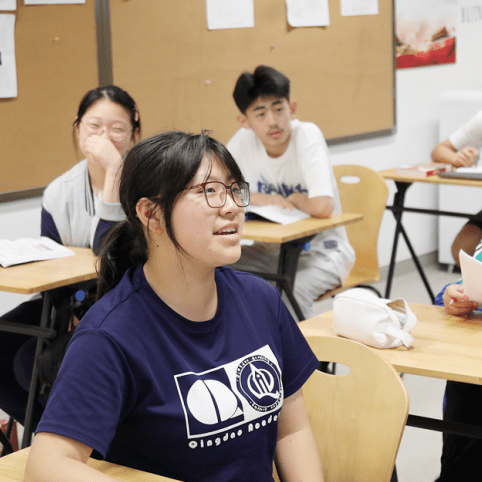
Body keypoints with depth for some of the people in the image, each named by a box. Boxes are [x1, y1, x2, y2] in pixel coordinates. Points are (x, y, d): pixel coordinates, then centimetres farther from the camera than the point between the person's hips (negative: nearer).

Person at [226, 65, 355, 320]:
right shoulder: (243, 141, -6)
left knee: (290, 294, -31)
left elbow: (323, 206, -34)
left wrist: (293, 198, -14)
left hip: (321, 249, -5)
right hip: (273, 248, 5)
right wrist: (262, 199, -16)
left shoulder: (307, 135, -21)